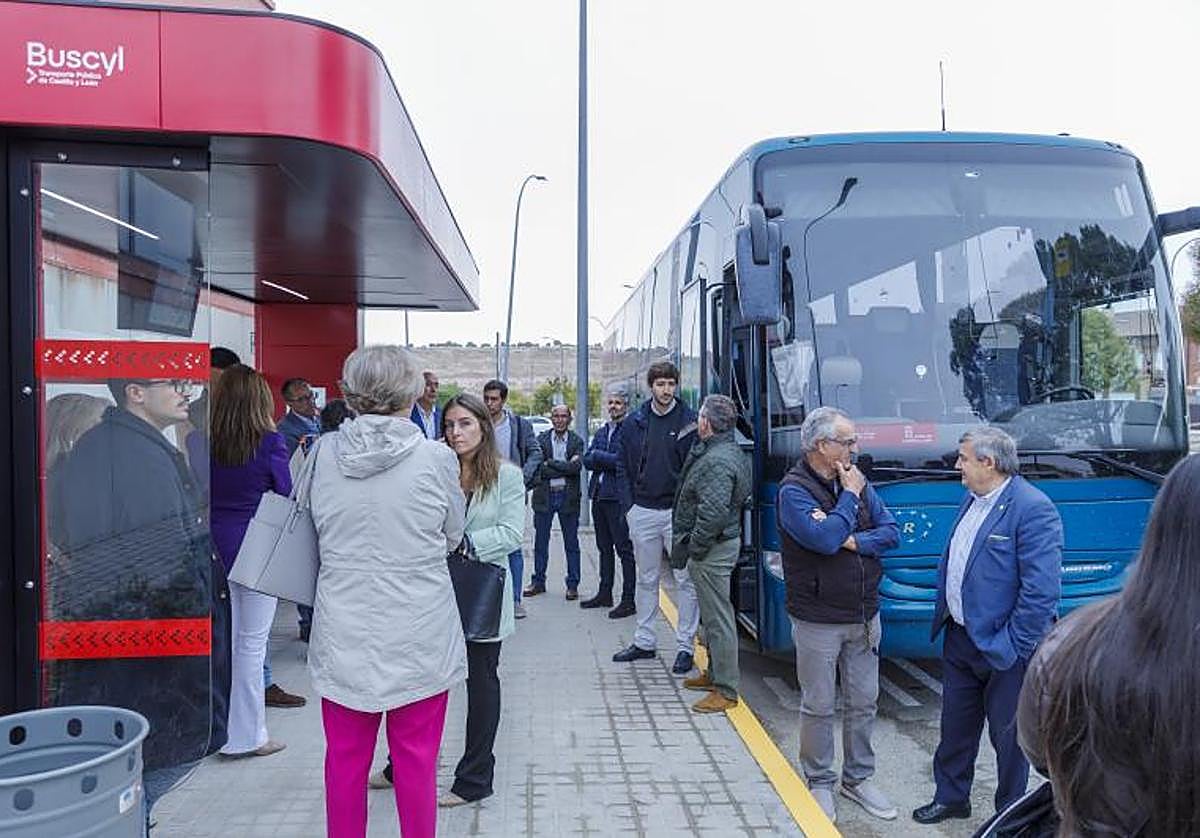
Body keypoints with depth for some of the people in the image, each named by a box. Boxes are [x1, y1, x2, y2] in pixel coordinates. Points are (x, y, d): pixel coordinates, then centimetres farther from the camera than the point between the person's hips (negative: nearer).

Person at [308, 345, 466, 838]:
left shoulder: (324, 454, -5)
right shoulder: (435, 459, -13)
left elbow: (320, 530, 10)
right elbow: (452, 537, 2)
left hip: (343, 634, 3)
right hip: (418, 635, -2)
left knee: (345, 757, 16)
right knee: (417, 760, 12)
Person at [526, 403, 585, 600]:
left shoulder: (576, 441, 2)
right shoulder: (541, 439, 2)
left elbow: (577, 466, -14)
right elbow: (540, 468, -10)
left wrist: (550, 463, -12)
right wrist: (566, 467, -13)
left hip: (568, 497, 0)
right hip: (544, 496, 1)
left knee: (571, 543, 6)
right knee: (540, 542, 9)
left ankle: (572, 585, 15)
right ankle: (538, 582, 21)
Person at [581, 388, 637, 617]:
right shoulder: (601, 432, 17)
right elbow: (586, 461, 9)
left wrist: (598, 456, -9)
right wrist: (609, 460, -10)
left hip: (619, 497, -8)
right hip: (599, 495, 8)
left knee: (624, 549, -3)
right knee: (604, 547, 15)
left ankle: (628, 600, 2)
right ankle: (604, 594, 26)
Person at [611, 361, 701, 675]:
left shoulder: (690, 422, -4)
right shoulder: (634, 423, 6)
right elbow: (622, 467, 10)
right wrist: (629, 506, 2)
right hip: (643, 512, 4)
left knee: (685, 579, 2)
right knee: (646, 579, 14)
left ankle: (686, 646, 11)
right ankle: (644, 641, 25)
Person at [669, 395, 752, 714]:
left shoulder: (718, 461, -23)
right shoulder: (727, 450, 11)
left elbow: (713, 513, -29)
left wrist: (694, 547, -18)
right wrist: (692, 546, 18)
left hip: (713, 550, -11)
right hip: (720, 544, 11)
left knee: (718, 618, -3)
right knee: (713, 614, 21)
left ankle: (726, 691, 6)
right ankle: (715, 674, 35)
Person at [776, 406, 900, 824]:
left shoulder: (858, 482, 4)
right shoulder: (794, 491, -15)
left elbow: (892, 532, 1)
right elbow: (825, 538, -28)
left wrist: (853, 542, -16)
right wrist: (850, 496, -17)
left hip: (865, 616, 6)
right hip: (819, 620, -6)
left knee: (863, 702, 16)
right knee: (819, 706, 8)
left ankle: (858, 777, 33)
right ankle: (819, 782, 26)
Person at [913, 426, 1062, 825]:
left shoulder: (1033, 509, -21)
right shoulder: (972, 499, 6)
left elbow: (1042, 592, -24)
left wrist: (1011, 647, -20)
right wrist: (946, 618, 11)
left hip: (1001, 650, -8)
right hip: (959, 639, 8)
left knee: (1008, 736, 12)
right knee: (955, 726, 21)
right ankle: (951, 797, 40)